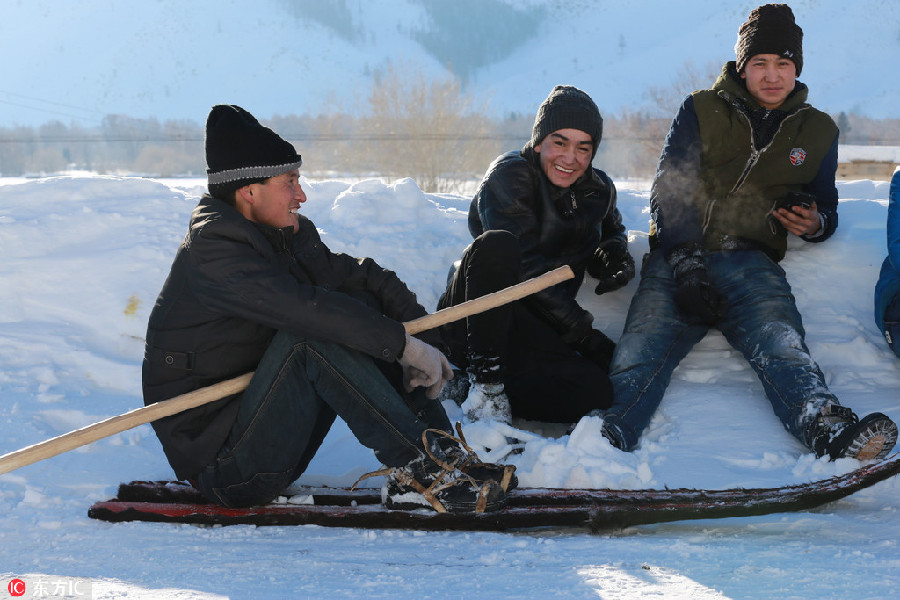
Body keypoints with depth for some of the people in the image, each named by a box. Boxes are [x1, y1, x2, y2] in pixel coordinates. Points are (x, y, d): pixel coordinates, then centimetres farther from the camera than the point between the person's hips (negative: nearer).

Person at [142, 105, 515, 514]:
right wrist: (404, 345, -27)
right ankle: (420, 468, -31)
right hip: (219, 463, -8)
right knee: (314, 335, -28)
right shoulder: (210, 252, -18)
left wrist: (424, 340, -11)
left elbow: (368, 279, 4)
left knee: (368, 309, -2)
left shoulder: (290, 237, 8)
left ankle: (440, 451, -14)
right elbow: (303, 307, -30)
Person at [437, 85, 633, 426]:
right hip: (472, 320, -5)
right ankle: (484, 378, -32)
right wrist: (583, 334, -21)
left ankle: (463, 391, -18)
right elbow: (526, 269, -18)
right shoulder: (509, 174, -9)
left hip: (535, 335, 5)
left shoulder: (598, 191, 10)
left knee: (595, 392, -26)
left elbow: (611, 229, 32)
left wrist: (614, 252, 5)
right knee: (497, 242, -36)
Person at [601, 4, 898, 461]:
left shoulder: (818, 132, 20)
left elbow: (825, 205, 30)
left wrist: (816, 223, 1)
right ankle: (604, 434, -51)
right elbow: (667, 193, 3)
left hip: (752, 260, 0)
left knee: (780, 343, -31)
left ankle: (827, 429, -57)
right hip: (680, 256, 0)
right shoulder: (700, 111, 12)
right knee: (642, 347, -28)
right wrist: (686, 264, -13)